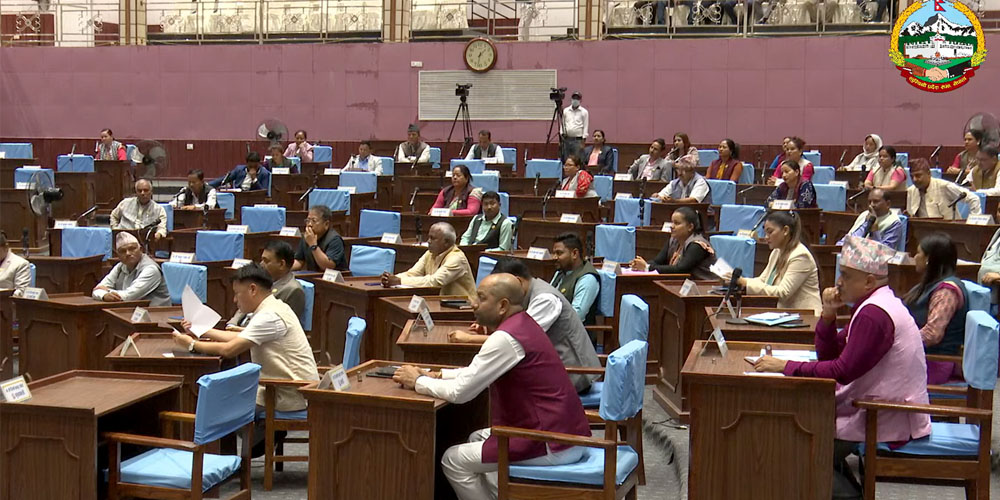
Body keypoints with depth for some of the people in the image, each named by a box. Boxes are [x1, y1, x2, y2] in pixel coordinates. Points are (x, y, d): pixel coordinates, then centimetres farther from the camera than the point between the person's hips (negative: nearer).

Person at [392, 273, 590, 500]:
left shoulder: (505, 338, -21)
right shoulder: (522, 324, 9)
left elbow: (460, 392, -18)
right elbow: (478, 373, 21)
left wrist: (417, 382, -2)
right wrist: (437, 375, 11)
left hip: (552, 446, -10)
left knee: (453, 461, 0)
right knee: (477, 439, 26)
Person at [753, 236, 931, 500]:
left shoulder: (874, 314, -22)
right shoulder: (873, 305, 11)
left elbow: (844, 371, -26)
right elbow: (829, 354, 13)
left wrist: (786, 367, -22)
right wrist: (828, 314, -3)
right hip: (884, 407, 10)